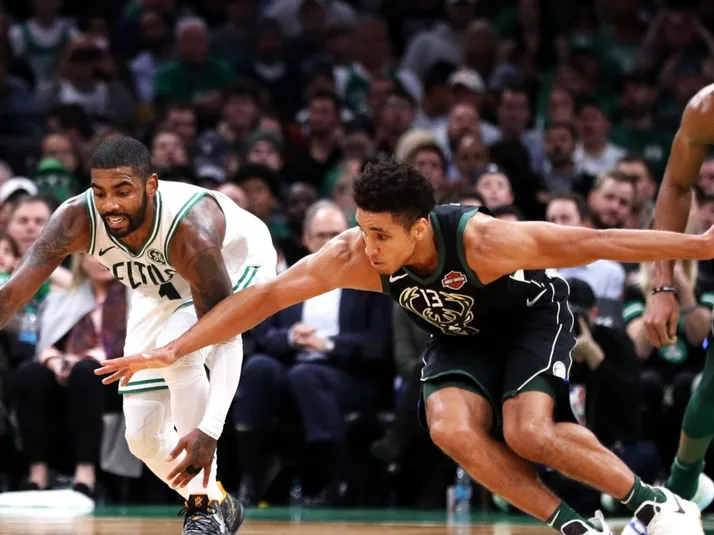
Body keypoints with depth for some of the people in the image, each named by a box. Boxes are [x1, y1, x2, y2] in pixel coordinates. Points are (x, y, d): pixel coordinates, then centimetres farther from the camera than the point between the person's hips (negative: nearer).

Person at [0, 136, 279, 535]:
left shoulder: (190, 231, -42)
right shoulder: (77, 221, -32)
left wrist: (210, 429, -51)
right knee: (142, 434, -1)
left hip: (238, 265, -5)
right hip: (162, 289, 5)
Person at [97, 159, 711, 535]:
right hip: (459, 337, 4)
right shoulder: (353, 255, -28)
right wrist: (174, 350, -30)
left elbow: (589, 244, -33)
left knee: (528, 432, -26)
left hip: (533, 315, -4)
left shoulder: (481, 240, -38)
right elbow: (267, 295, -25)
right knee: (453, 429, -23)